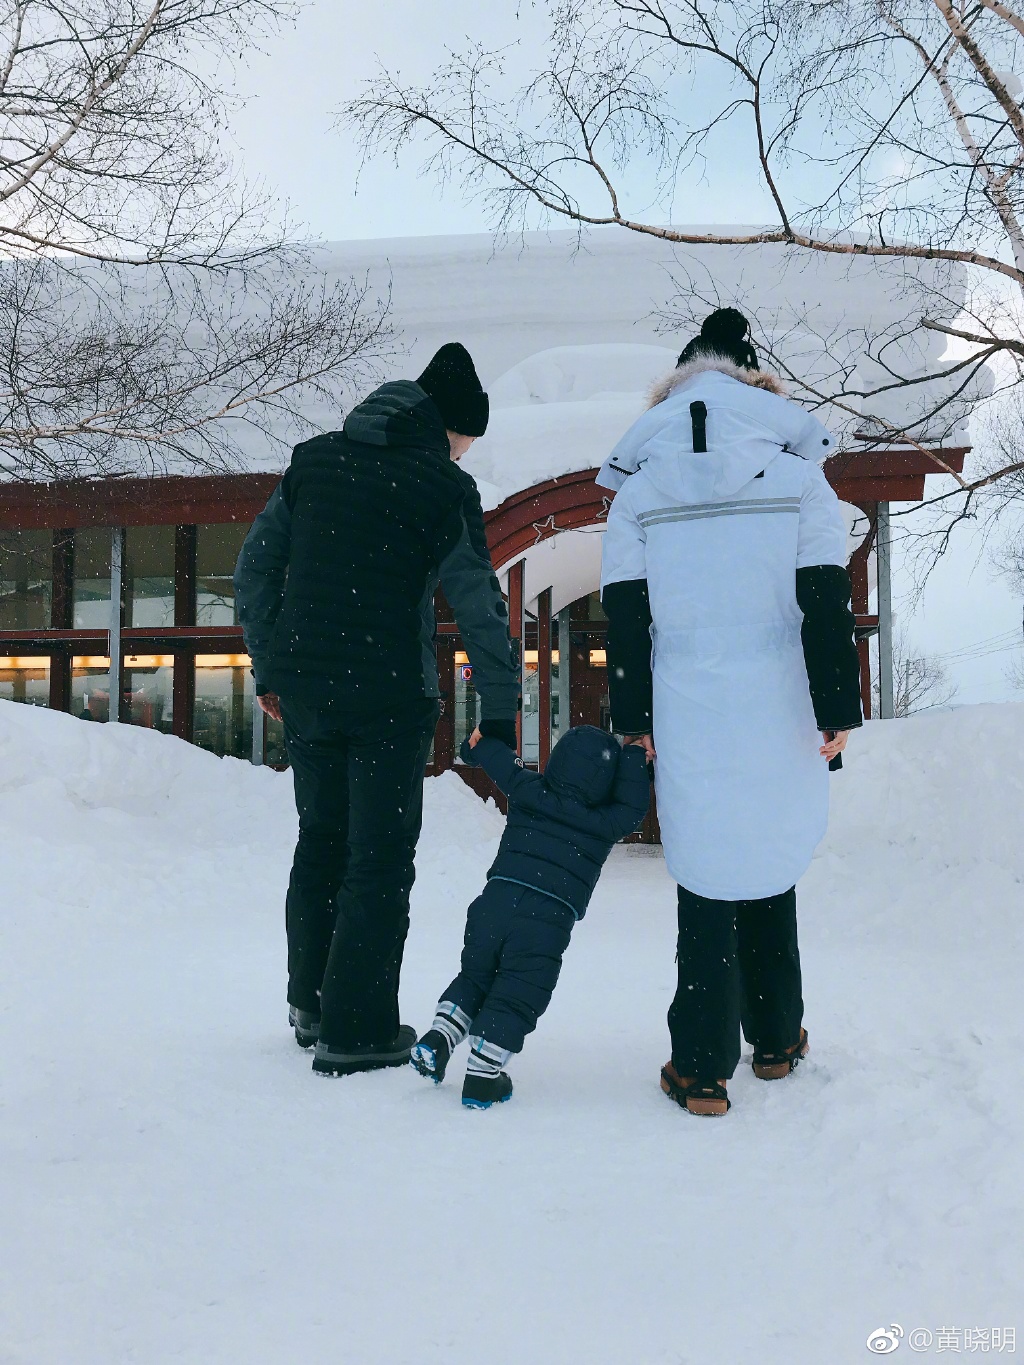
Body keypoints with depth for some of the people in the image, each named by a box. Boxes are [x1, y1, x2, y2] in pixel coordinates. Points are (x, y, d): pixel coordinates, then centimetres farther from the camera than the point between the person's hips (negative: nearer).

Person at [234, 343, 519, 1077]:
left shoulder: (314, 459, 9)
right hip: (388, 698, -6)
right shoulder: (443, 486, -7)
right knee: (380, 859, 4)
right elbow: (480, 608, -12)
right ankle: (355, 1030, 8)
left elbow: (255, 567, 11)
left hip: (303, 689, 6)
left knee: (321, 840, 20)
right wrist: (500, 711, -7)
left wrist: (270, 668, 17)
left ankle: (311, 1003, 30)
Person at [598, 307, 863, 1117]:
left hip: (689, 716, 0)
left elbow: (625, 617, 2)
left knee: (708, 877, 7)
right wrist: (838, 710, 0)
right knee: (773, 867, 17)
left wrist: (632, 720, 7)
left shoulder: (639, 490, 4)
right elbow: (827, 604, -4)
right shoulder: (799, 475, 1)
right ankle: (776, 1040, 29)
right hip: (779, 710, 0)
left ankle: (703, 1069, 8)